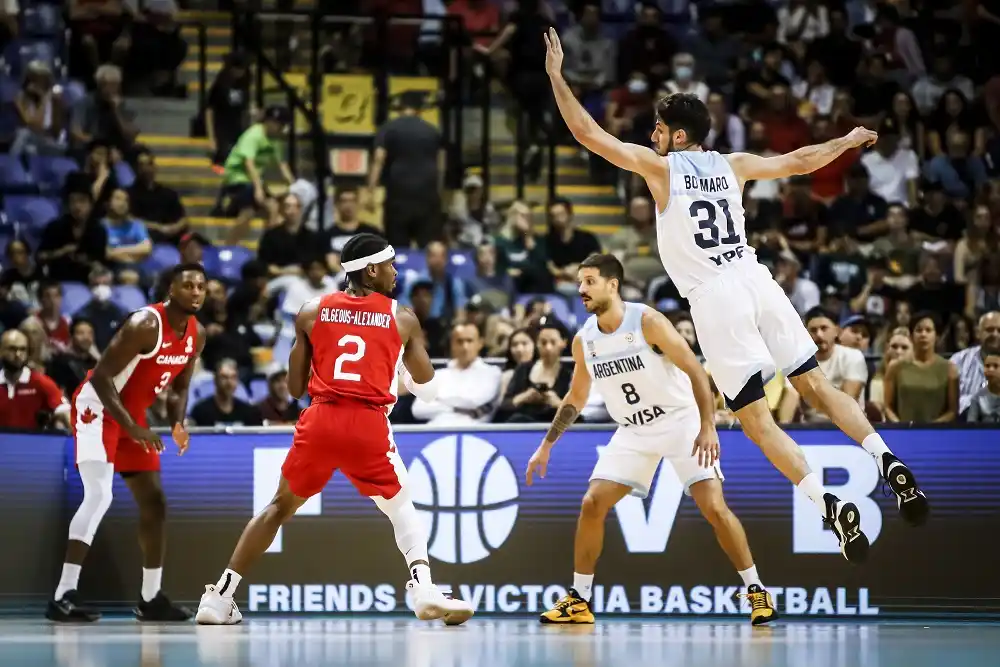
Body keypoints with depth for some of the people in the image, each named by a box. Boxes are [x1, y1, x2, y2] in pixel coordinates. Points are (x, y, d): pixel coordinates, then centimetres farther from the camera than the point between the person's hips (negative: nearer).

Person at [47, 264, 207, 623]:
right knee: (99, 495, -24)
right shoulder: (145, 324, -26)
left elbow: (178, 386, 15)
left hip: (133, 414, 9)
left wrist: (178, 424, -6)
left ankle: (151, 598, 22)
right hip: (98, 407, -9)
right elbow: (100, 376, -26)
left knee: (154, 502, 11)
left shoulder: (196, 335, 1)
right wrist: (131, 427, -29)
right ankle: (63, 596, -26)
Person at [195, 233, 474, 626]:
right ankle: (424, 588, -4)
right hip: (369, 426, -2)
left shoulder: (312, 313, 9)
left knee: (280, 508, 18)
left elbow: (295, 388, 11)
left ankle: (219, 598, 15)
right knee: (402, 508, 18)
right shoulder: (402, 319, 6)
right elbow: (428, 389, 10)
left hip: (320, 421, 2)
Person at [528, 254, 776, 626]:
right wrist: (546, 446, 12)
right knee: (592, 504, -7)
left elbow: (695, 370, -19)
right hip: (634, 431, 5)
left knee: (714, 506, -15)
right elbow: (576, 397, 14)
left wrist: (708, 427, -28)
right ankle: (579, 599, 3)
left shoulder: (647, 322, -19)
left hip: (681, 421, -5)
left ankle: (756, 591, -3)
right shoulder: (584, 340, -2)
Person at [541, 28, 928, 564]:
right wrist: (847, 142, 42)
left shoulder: (660, 167, 2)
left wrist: (556, 76, 10)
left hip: (715, 299, -5)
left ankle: (831, 508, -16)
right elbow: (799, 162, 25)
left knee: (756, 420, -2)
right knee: (815, 385, 11)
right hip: (756, 279, 5)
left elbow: (588, 133, 2)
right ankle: (889, 464, -7)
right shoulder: (733, 166, 14)